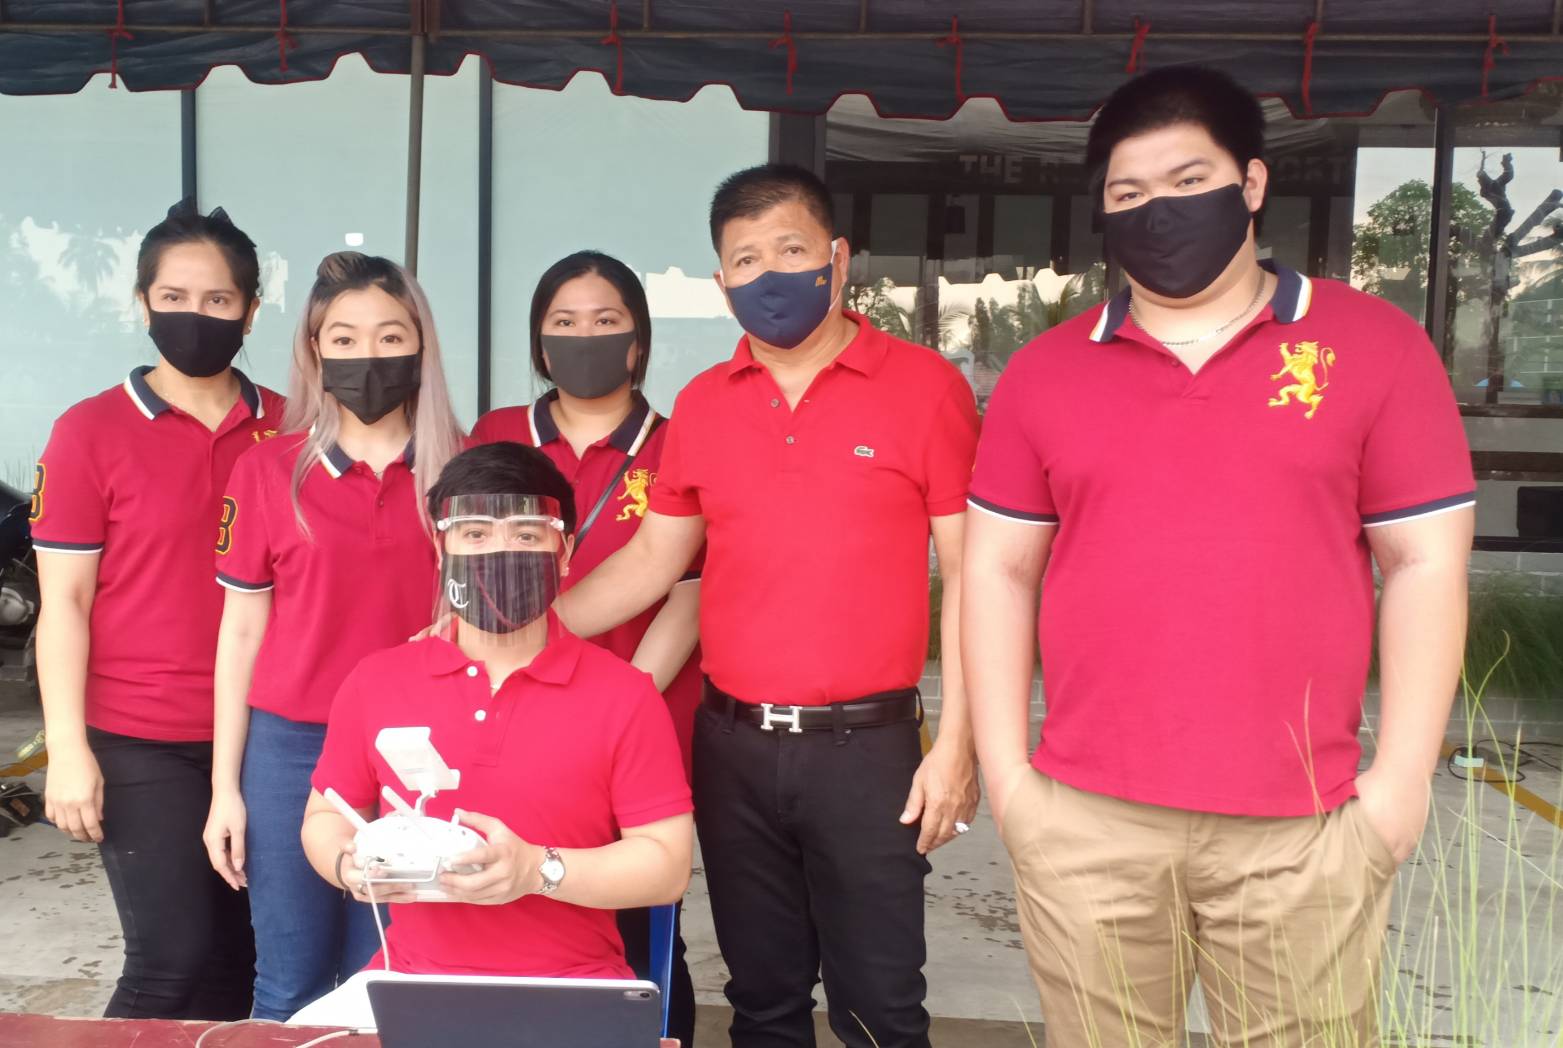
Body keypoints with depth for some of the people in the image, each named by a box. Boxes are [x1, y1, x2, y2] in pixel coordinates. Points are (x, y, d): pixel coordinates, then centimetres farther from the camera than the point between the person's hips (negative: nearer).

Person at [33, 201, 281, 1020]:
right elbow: (63, 602, -4)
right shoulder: (91, 431, -3)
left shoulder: (290, 431, 4)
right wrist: (69, 752, -9)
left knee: (243, 954, 10)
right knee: (172, 958, -1)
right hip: (140, 745, -3)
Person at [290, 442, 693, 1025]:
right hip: (408, 982, 2)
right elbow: (325, 816, 16)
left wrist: (538, 871, -21)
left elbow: (668, 863, -7)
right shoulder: (374, 682, 5)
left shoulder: (624, 695, -5)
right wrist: (349, 865, -7)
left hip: (570, 991, -2)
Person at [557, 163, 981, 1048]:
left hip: (866, 746, -3)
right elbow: (651, 560, 11)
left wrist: (956, 744, -10)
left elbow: (967, 577, -6)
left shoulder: (924, 385, -5)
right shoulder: (702, 405, 7)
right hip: (733, 745, 4)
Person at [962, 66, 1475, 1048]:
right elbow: (998, 568, 5)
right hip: (1085, 824, 2)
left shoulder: (1374, 345, 1)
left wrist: (1402, 775, -4)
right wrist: (1006, 770, 0)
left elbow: (1425, 565, 1)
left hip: (1304, 830, -1)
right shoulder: (1044, 371, 5)